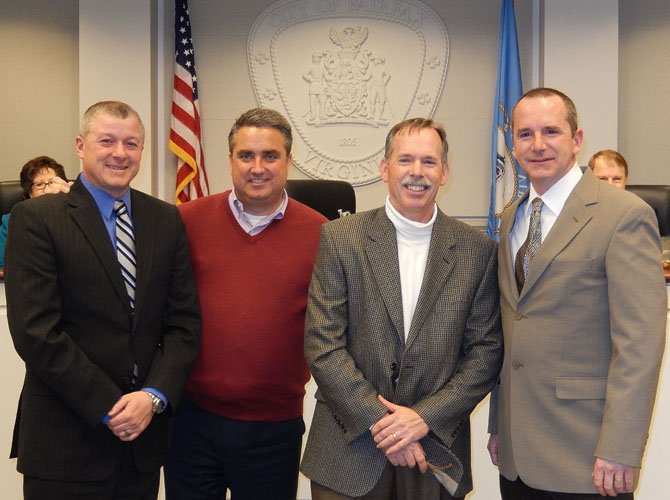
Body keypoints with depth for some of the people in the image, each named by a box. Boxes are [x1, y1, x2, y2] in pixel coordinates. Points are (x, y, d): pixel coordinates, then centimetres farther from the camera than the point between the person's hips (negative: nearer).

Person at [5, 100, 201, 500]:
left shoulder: (167, 220, 6)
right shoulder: (36, 219, -6)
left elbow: (184, 320, 3)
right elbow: (36, 331, -12)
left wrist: (154, 396, -10)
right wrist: (109, 407, -13)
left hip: (145, 430, 4)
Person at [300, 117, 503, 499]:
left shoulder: (478, 250, -1)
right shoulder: (340, 238, -4)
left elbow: (487, 351, -1)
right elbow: (322, 346, -8)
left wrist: (426, 417, -11)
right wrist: (379, 422, -13)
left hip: (436, 450, 1)